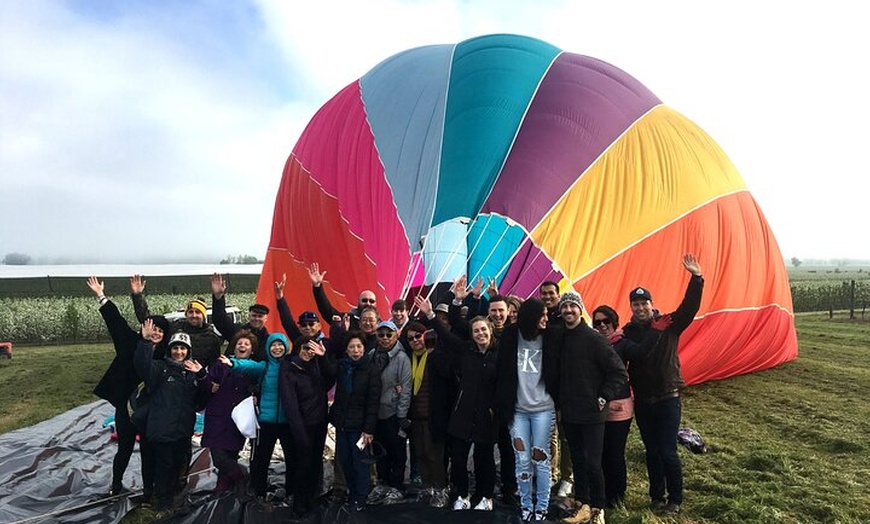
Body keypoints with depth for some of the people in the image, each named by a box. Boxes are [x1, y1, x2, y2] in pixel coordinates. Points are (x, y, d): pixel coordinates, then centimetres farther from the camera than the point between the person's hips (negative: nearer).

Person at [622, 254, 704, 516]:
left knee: (667, 452, 1)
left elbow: (689, 308, -20)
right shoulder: (627, 332, -1)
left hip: (668, 399, -3)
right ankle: (657, 497, 30)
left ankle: (675, 500, 20)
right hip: (642, 402, 3)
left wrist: (696, 279, -30)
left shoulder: (668, 325, -6)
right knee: (652, 452, 14)